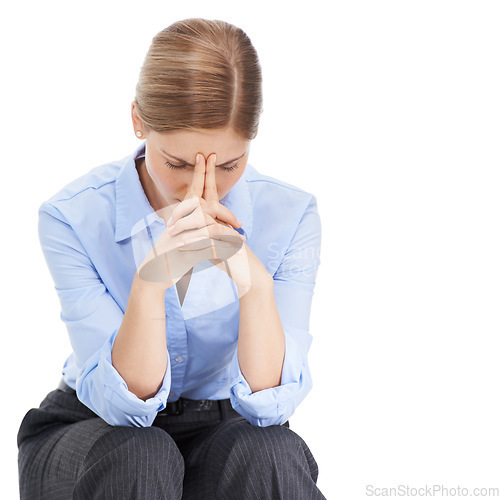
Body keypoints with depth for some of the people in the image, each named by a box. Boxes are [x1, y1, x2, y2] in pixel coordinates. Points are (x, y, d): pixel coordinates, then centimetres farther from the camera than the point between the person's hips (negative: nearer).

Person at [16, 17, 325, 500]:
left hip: (220, 429, 1)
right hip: (95, 430, 0)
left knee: (268, 452, -31)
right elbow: (124, 405, -23)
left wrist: (254, 282, -37)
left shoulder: (289, 216, -15)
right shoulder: (73, 218, -19)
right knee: (137, 457, -33)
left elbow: (269, 406, -20)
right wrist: (151, 279, -40)